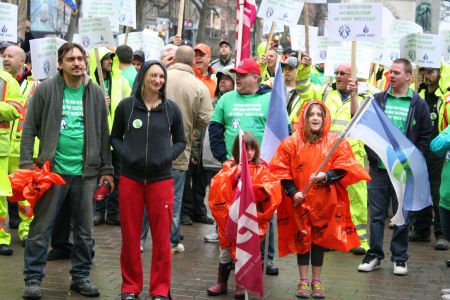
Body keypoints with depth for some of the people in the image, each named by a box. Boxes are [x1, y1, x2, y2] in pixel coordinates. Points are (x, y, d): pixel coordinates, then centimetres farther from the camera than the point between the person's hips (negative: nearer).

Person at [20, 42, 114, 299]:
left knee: (85, 230, 11)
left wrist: (107, 169, 7)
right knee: (41, 228, 3)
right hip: (52, 170, -2)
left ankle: (82, 276, 24)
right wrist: (27, 164, -10)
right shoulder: (45, 90, -2)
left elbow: (103, 134, 9)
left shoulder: (96, 93, 5)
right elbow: (30, 130, -2)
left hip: (86, 172, 3)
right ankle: (33, 279, 15)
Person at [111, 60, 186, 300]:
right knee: (130, 236, 9)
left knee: (161, 237, 4)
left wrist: (168, 156, -8)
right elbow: (115, 137, 10)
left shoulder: (171, 108, 2)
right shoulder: (126, 106, 1)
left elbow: (180, 141, 10)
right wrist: (125, 153, -8)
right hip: (130, 178, 0)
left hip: (161, 179, 0)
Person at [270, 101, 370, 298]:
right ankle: (303, 281, 15)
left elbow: (344, 169, -2)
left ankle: (316, 281, 19)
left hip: (325, 201, 0)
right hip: (300, 200, 0)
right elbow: (281, 171, -1)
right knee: (302, 238, 5)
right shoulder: (291, 143, -2)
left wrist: (326, 176, -18)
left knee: (320, 238, 8)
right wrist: (293, 192, -10)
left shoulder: (336, 143, -1)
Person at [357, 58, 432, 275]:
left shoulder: (418, 105, 2)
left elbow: (425, 136, 4)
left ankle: (400, 258, 18)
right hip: (378, 168, 1)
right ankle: (374, 255, 18)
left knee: (402, 216, 7)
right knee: (376, 214, 7)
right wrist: (372, 154, -5)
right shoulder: (377, 100, 6)